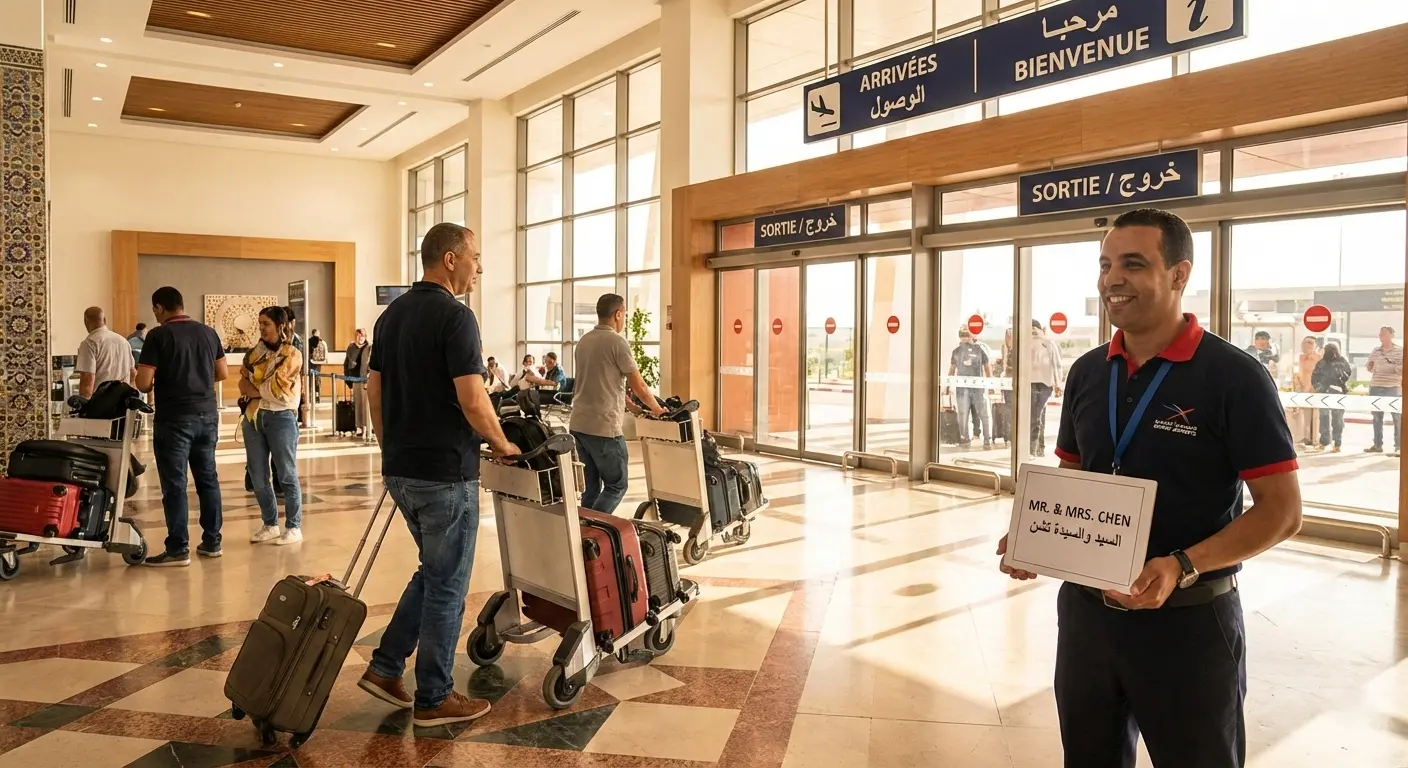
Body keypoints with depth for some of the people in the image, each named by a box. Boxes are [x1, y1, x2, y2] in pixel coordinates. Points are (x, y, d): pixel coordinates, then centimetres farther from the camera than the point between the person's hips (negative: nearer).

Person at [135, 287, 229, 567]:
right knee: (208, 478, 13)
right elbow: (223, 373, 12)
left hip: (175, 418, -5)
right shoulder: (208, 332, 6)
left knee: (175, 484, -1)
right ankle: (212, 542, 19)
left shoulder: (159, 335, -9)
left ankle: (178, 550, 1)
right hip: (207, 415, 5)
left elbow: (143, 382, -12)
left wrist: (154, 384, 9)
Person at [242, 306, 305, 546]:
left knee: (286, 475, 0)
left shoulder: (292, 355, -5)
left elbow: (273, 389, -11)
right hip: (253, 417, 6)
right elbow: (243, 386, 5)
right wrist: (264, 390, -12)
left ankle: (294, 527, 9)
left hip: (281, 418, -6)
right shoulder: (255, 352, 11)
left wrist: (253, 381, 3)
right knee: (257, 476, 9)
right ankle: (270, 525, 22)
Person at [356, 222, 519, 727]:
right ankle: (434, 699, 16)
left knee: (433, 571, 23)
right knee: (447, 585, 4)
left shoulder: (392, 314, 10)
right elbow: (473, 402, -21)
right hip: (445, 472, -8)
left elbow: (374, 392, 14)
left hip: (401, 470, 9)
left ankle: (385, 667, 23)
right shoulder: (454, 315, -16)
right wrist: (502, 445, -4)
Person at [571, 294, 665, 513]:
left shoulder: (584, 340, 14)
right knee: (616, 485, 4)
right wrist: (656, 409, 11)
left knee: (590, 488, 12)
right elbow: (639, 386, -6)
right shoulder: (617, 342, -11)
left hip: (578, 424, 8)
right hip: (603, 427, -8)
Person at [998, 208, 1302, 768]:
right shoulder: (1086, 373, 4)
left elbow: (1281, 511, -13)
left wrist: (1182, 567, -27)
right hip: (1086, 608, 5)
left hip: (1188, 621, -5)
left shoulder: (1233, 376, -12)